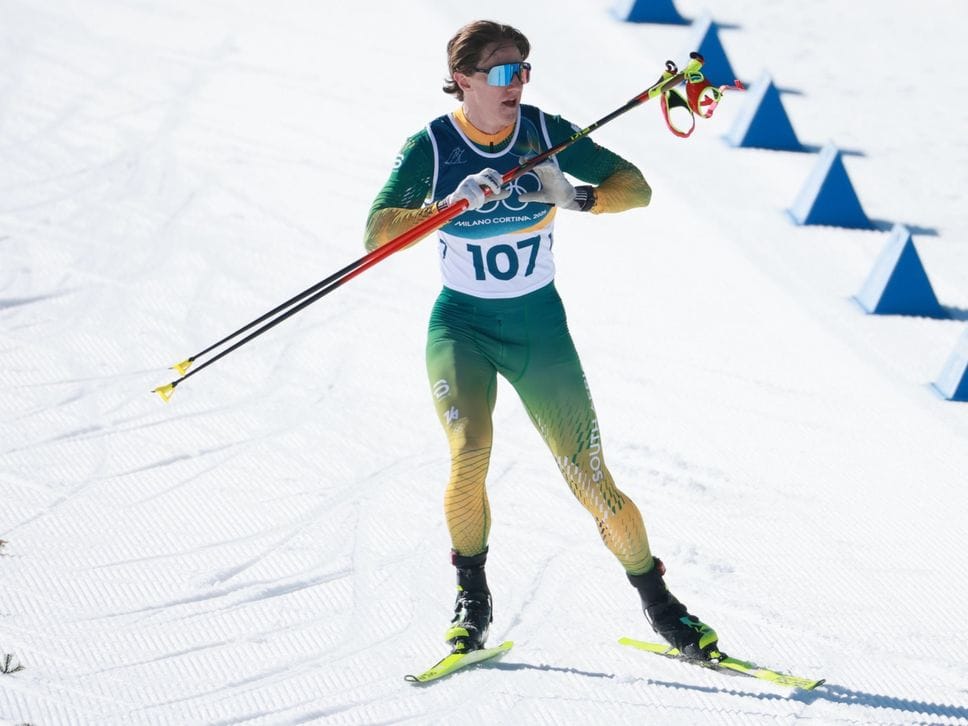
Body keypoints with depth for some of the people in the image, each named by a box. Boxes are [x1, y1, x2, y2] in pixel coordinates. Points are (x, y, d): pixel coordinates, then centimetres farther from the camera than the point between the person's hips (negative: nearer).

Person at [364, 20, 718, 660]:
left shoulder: (545, 132, -8)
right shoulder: (431, 146, -11)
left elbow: (636, 187, -6)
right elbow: (378, 232, -20)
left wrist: (578, 198, -25)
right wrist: (454, 205, -33)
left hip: (540, 326, 1)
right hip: (461, 326, -1)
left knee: (590, 475, -3)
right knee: (471, 453, -23)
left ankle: (658, 601, 13)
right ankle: (472, 599, -3)